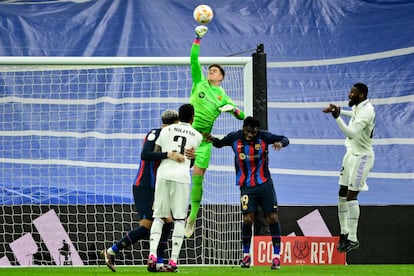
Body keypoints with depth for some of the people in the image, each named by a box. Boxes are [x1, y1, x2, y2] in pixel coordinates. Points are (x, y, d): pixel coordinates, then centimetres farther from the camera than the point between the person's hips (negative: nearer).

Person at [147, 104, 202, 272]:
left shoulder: (166, 130, 11)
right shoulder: (197, 136, 9)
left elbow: (155, 154, 14)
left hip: (163, 174, 2)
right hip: (181, 176, -2)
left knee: (159, 217, 8)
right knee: (179, 219, 5)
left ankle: (152, 255, -8)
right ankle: (173, 261, -1)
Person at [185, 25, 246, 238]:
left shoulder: (222, 96, 12)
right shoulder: (199, 83, 10)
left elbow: (241, 116, 13)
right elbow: (194, 60, 1)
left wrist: (233, 109, -9)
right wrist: (198, 38, -6)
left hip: (204, 138, 0)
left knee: (198, 177, -3)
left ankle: (192, 218, 3)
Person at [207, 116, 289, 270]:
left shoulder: (264, 137, -6)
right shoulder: (235, 138, -4)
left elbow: (285, 139, 2)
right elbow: (220, 143, 14)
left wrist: (280, 143, -21)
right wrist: (212, 140, -8)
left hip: (265, 184, 1)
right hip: (247, 187, 0)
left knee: (273, 218, -4)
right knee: (247, 219, -14)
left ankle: (276, 256, 4)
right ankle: (246, 255, 5)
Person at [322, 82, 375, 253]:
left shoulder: (366, 111, -23)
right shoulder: (358, 107, 6)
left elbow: (351, 133, -33)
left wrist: (337, 117, -37)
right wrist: (339, 111, 28)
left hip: (362, 156, -9)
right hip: (352, 154, 9)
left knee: (351, 196, -12)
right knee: (342, 194, 9)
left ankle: (353, 239, -10)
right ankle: (344, 232, 18)